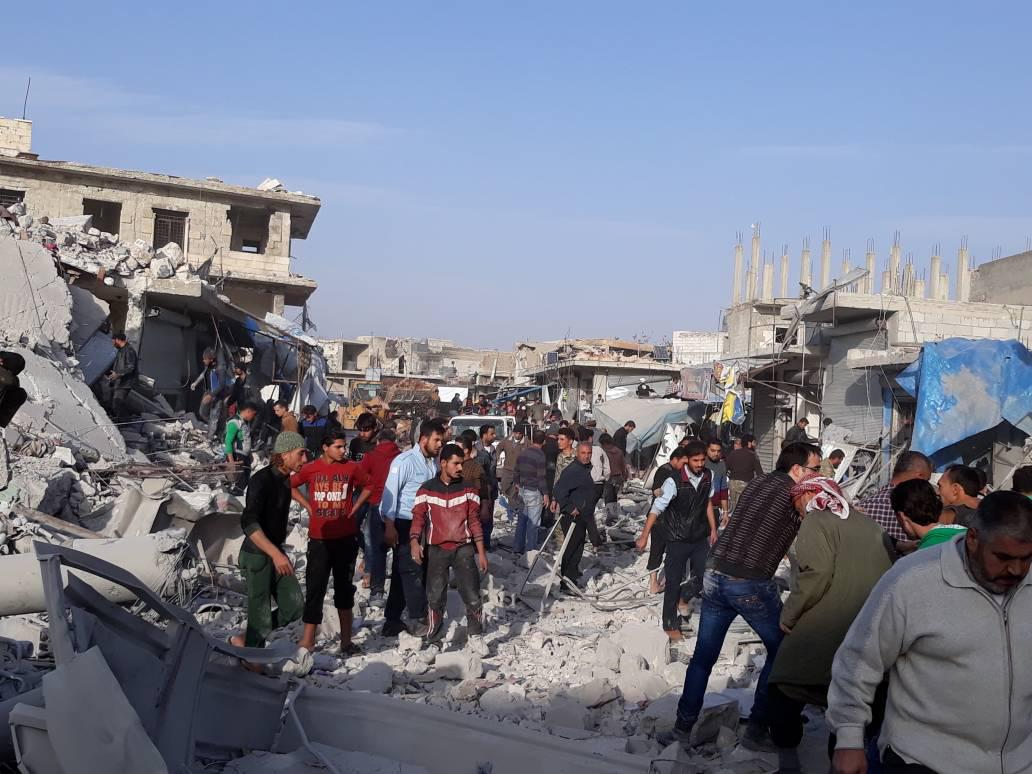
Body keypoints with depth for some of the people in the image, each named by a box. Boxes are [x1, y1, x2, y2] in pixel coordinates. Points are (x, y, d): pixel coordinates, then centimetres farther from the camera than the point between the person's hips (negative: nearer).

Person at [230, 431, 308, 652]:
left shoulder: (284, 479, 7)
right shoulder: (262, 480, -20)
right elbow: (249, 523, -29)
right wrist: (276, 554, -35)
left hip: (276, 554, 8)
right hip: (257, 557, -8)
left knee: (294, 607, 4)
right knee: (261, 616, -2)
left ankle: (246, 641, 19)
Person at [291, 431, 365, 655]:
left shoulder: (352, 468, -2)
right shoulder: (310, 469, -3)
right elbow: (291, 486, 10)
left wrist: (354, 508, 3)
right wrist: (308, 506, 3)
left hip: (346, 537, 1)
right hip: (319, 538, -1)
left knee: (344, 587, 11)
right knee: (314, 588, 0)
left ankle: (346, 640, 20)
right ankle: (307, 641, 6)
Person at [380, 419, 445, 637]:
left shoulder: (434, 462, 7)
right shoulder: (405, 461, -14)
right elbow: (391, 492, -17)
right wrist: (389, 526, -19)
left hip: (422, 523, 7)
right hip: (404, 523, -7)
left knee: (403, 572, 12)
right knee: (412, 571, -4)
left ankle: (392, 620, 21)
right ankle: (418, 620, 5)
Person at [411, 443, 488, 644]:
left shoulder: (467, 490, 5)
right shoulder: (427, 490, 1)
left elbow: (475, 522, 7)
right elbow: (418, 518, -2)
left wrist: (481, 552, 3)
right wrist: (414, 542, -20)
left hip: (464, 549, 1)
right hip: (436, 550, 0)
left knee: (473, 597, -3)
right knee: (435, 598, 5)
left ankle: (476, 638, 9)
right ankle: (434, 639, 17)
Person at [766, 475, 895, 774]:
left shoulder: (817, 521, -2)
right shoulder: (871, 526, 18)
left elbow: (818, 572, -17)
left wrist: (788, 615, -8)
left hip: (822, 633, -6)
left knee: (785, 689, 7)